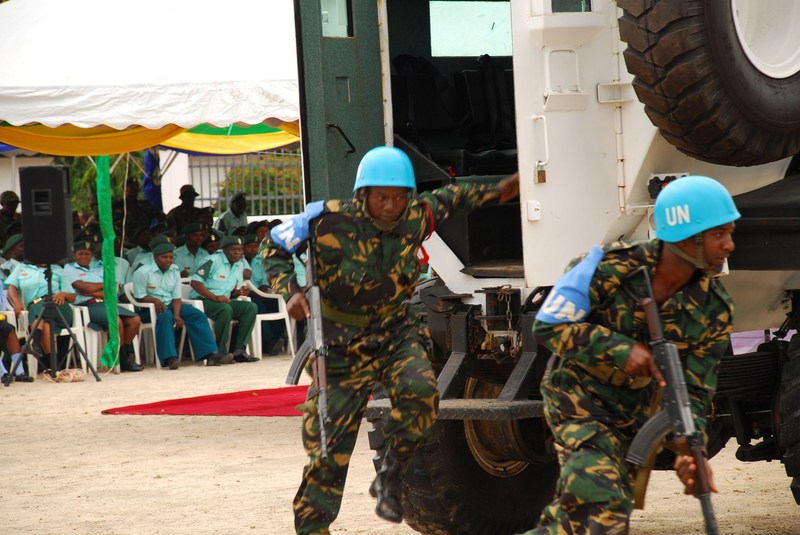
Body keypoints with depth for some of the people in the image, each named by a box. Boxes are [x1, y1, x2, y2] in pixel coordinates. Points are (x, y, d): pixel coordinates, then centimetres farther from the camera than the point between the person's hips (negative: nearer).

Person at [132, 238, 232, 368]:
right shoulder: (142, 273, -8)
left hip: (169, 305, 6)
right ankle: (169, 358, -44)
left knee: (197, 315, -13)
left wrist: (177, 315, -15)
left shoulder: (174, 271, 8)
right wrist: (155, 300, -27)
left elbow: (176, 298, 3)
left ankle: (211, 354, -18)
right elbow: (140, 298, -8)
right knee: (166, 316, -38)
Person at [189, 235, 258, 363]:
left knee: (251, 307, -14)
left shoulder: (240, 265, 13)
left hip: (224, 301, 7)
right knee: (225, 309, -37)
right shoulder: (214, 261, -10)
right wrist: (215, 297, -25)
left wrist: (239, 292, -5)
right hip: (202, 300, -7)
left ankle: (239, 350, -19)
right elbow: (195, 282, -18)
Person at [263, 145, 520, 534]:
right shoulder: (329, 220, -18)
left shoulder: (417, 218, -8)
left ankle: (390, 476, -6)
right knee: (327, 448, -2)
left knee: (419, 392, -30)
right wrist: (291, 291, -19)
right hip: (342, 344, -2)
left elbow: (448, 199, 16)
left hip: (396, 331, 2)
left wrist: (496, 192, 9)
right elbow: (275, 247, -5)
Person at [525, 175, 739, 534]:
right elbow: (548, 326, -17)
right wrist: (621, 349, -27)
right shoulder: (610, 267, -21)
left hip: (635, 418, 5)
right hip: (579, 400, -5)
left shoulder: (713, 310, -11)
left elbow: (691, 391, -10)